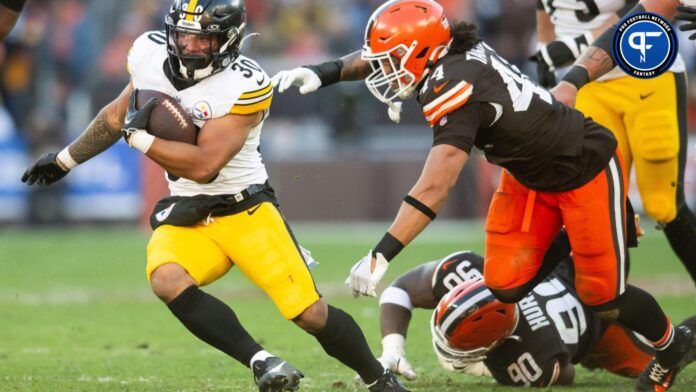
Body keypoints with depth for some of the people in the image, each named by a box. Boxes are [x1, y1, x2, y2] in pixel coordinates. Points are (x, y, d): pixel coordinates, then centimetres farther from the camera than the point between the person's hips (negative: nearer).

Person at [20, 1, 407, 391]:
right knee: (167, 280, -29)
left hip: (246, 210, -4)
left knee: (311, 314, -10)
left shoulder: (244, 85, -19)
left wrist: (138, 137, -18)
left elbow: (203, 165, -25)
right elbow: (117, 116, 18)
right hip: (187, 215, 4)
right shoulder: (151, 56, -2)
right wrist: (66, 159, 27)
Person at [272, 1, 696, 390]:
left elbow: (433, 191, -41)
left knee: (603, 297, 2)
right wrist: (324, 73, -6)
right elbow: (373, 58, 10)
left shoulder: (454, 90, -35)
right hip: (530, 175, 8)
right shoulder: (450, 51, -12)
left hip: (588, 171, -8)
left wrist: (380, 256, -42)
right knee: (507, 285, -2)